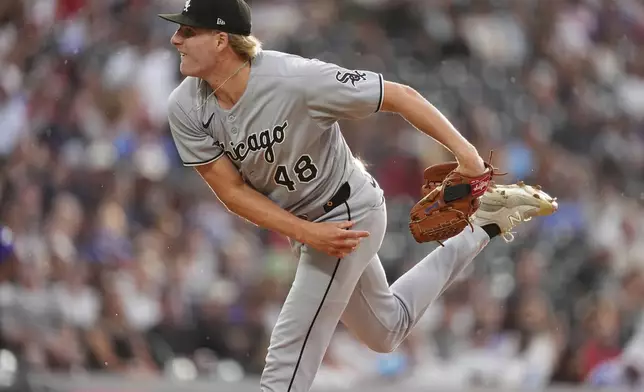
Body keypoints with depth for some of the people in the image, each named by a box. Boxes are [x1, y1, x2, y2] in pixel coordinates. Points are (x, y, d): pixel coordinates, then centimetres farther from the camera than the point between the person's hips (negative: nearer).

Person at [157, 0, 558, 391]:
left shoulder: (297, 79, -31)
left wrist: (464, 151, -31)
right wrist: (306, 233, -22)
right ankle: (481, 230, 37)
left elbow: (399, 96, -24)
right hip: (300, 223, 7)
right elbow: (232, 190, -11)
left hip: (346, 216, -7)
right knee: (386, 331, 27)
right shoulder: (186, 107, -16)